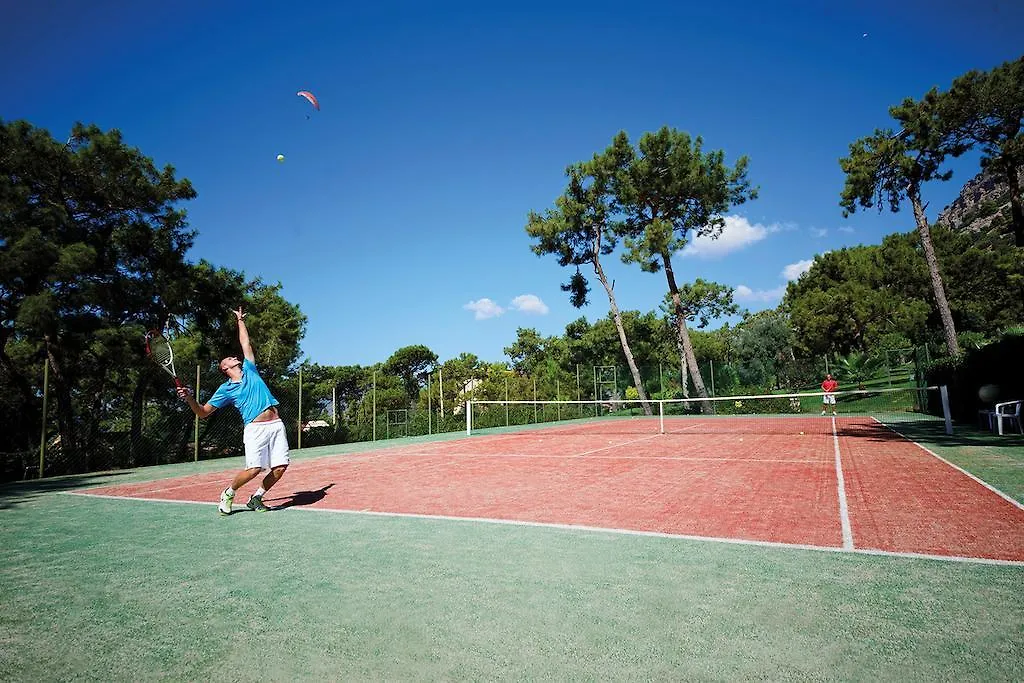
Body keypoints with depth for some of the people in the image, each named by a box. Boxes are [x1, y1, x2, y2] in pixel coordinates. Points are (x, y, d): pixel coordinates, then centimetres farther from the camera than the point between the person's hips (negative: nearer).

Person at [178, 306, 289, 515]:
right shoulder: (225, 389, 8)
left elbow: (245, 343, 27)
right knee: (253, 469, -15)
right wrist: (188, 398, -8)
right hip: (256, 429, -4)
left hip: (276, 425, 4)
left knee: (280, 467, -4)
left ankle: (256, 497, 18)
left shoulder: (249, 370, 19)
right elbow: (203, 412, 9)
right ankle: (228, 493, 14)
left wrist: (240, 320, 34)